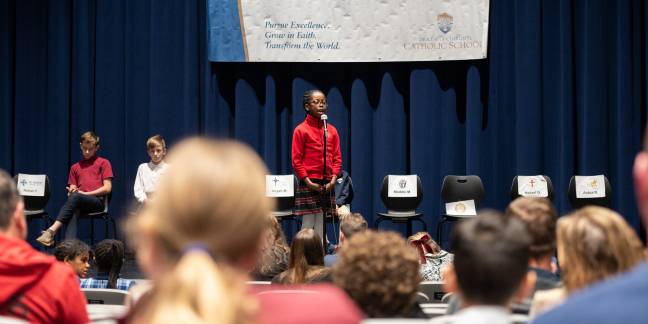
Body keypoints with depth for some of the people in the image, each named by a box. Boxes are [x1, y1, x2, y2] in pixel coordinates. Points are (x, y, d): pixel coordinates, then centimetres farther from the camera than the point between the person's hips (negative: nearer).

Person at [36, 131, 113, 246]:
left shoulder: (103, 163, 12)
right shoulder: (75, 167, 25)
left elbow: (107, 188, 2)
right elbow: (72, 190, 21)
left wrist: (84, 193, -5)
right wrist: (71, 191, -5)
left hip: (97, 201, -3)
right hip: (79, 203, 3)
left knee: (75, 197, -36)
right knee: (73, 212, -35)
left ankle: (52, 230, -47)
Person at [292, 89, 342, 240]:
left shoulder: (332, 130, 10)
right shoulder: (301, 130, -3)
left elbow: (337, 157, 10)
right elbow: (296, 160, -5)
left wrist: (333, 178, -5)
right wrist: (308, 182, -13)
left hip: (327, 184, 4)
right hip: (309, 184, -4)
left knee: (321, 225, 7)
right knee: (308, 224, -5)